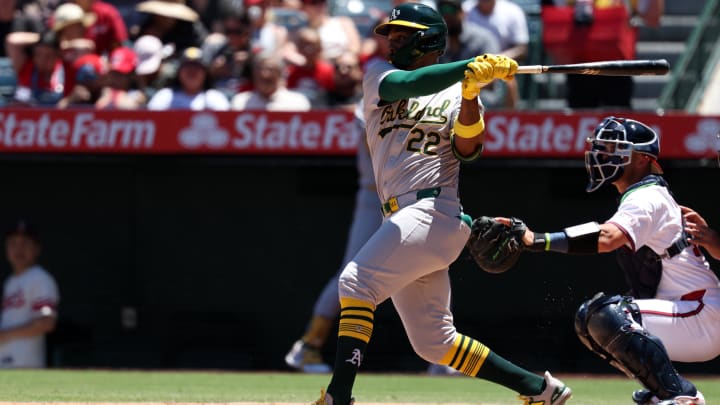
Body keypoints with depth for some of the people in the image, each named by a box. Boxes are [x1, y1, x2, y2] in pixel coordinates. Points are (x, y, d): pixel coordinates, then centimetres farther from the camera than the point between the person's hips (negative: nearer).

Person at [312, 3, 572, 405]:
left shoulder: (458, 95, 8)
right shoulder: (378, 75, 15)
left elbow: (467, 149, -7)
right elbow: (406, 85, -8)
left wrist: (470, 95, -22)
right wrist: (472, 66, -19)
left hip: (435, 212, -6)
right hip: (402, 219, 6)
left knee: (356, 281, -25)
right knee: (433, 342, 8)